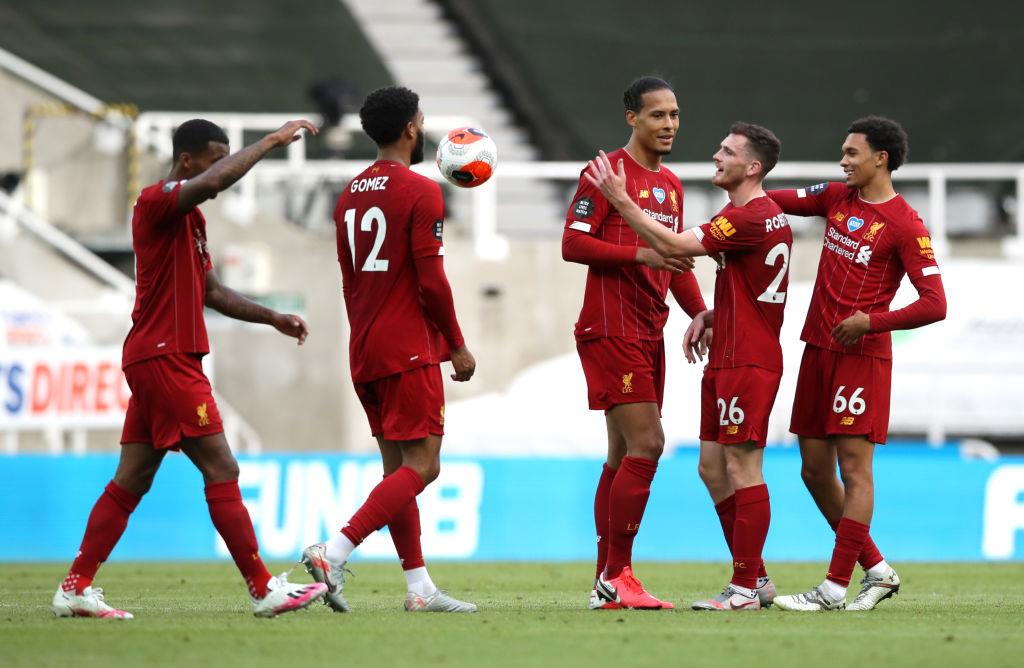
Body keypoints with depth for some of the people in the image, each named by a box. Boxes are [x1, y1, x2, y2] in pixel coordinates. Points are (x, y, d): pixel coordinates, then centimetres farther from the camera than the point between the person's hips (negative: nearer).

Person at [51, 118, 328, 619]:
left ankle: (76, 588, 8)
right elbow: (213, 183, -32)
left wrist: (273, 318, 18)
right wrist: (272, 141, -25)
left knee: (132, 479, 8)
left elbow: (211, 291, 26)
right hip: (164, 357, -10)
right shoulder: (157, 202, -11)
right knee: (222, 470, -9)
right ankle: (264, 590, -8)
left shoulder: (189, 216, 19)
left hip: (159, 361, 10)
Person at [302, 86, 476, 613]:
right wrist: (457, 346, -4)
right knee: (421, 466, -9)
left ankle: (419, 588, 9)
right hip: (410, 349, -8)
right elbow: (431, 281, -14)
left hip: (365, 352, 8)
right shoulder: (420, 192, -11)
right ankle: (333, 552, -23)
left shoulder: (350, 195, 13)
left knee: (397, 467, 10)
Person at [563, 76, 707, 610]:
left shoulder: (671, 185, 17)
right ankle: (617, 577, -9)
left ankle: (606, 583, 13)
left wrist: (698, 312, 10)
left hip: (648, 335, 9)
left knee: (624, 455, 10)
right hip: (611, 330, -9)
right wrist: (641, 253, -22)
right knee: (646, 445, -15)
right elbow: (573, 244, -14)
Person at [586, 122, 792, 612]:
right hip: (728, 359, 11)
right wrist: (709, 317, 10)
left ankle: (746, 587, -4)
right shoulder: (764, 216, 17)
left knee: (742, 467, -7)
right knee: (713, 466, 11)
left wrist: (620, 198, -16)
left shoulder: (751, 218, -17)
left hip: (747, 362, -11)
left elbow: (673, 246, -21)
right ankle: (753, 577, 16)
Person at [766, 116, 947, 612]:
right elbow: (777, 200, 20)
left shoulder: (904, 225, -8)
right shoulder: (837, 198, 12)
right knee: (815, 469, 8)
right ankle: (877, 570, 18)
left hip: (862, 355, -8)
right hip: (818, 349, 8)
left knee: (854, 467, -9)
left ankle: (835, 588, -10)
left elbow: (935, 304, -12)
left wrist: (872, 321, -17)